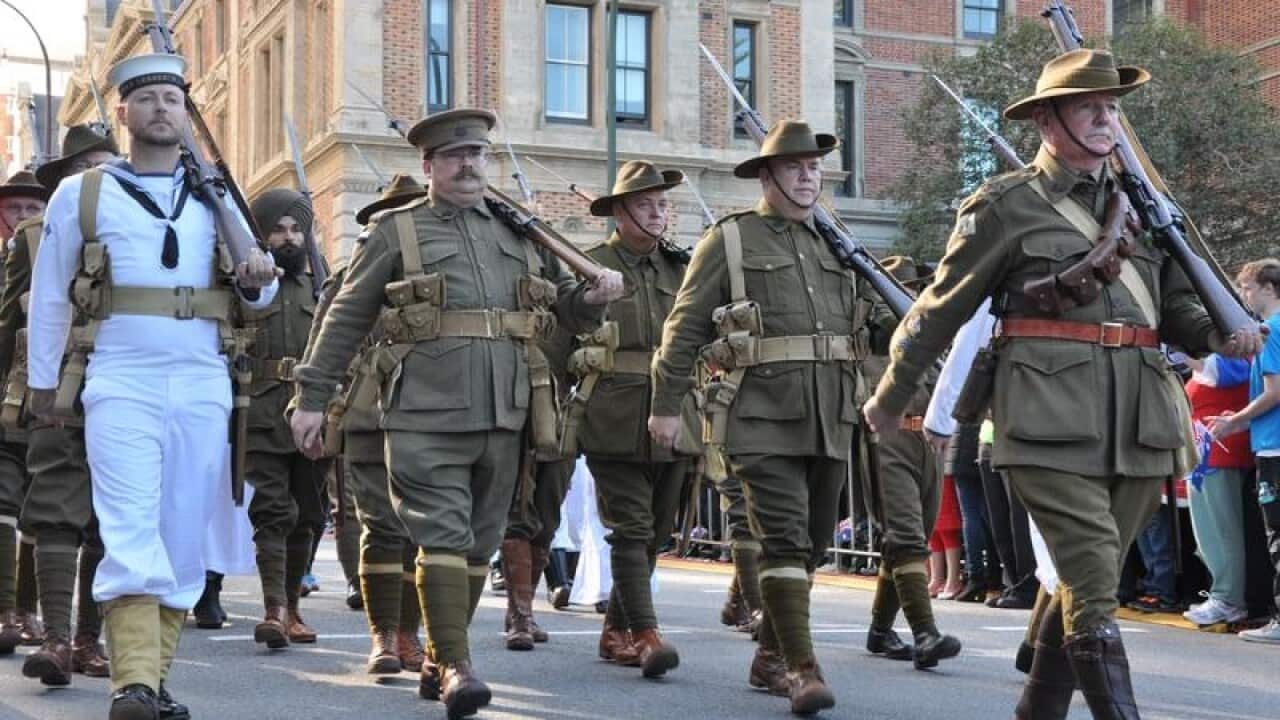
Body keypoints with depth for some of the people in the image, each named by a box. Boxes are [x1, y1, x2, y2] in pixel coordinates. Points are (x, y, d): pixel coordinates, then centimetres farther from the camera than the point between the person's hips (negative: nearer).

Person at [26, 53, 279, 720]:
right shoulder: (80, 195, 7)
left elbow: (253, 296, 18)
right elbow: (49, 295, 13)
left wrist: (256, 281, -5)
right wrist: (43, 379, 14)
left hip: (203, 386, 3)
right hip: (121, 383, -3)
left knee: (184, 539, 3)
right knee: (132, 533, -16)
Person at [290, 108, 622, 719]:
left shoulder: (522, 232, 18)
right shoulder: (397, 230, 8)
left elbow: (570, 311, 23)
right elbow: (346, 318, 8)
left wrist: (596, 295, -1)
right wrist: (312, 396, 4)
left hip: (503, 415, 4)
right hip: (426, 413, -4)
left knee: (479, 543, 9)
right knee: (444, 536, -12)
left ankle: (437, 663, 20)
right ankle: (455, 665, -10)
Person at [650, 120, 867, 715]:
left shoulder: (833, 244, 19)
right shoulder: (729, 240, 3)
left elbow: (858, 325, 23)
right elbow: (685, 326, 1)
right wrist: (666, 403, -3)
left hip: (830, 420, 6)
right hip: (763, 418, -6)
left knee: (812, 543, 9)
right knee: (785, 539, -14)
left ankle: (770, 659, 22)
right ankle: (801, 668, -14)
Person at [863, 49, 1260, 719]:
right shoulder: (1004, 205, 2)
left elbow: (1177, 305, 23)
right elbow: (939, 311, 8)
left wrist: (1220, 333, 0)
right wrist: (890, 398, 15)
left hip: (1139, 419, 6)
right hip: (1051, 416, -5)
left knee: (1083, 583, 12)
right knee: (1093, 587, -12)